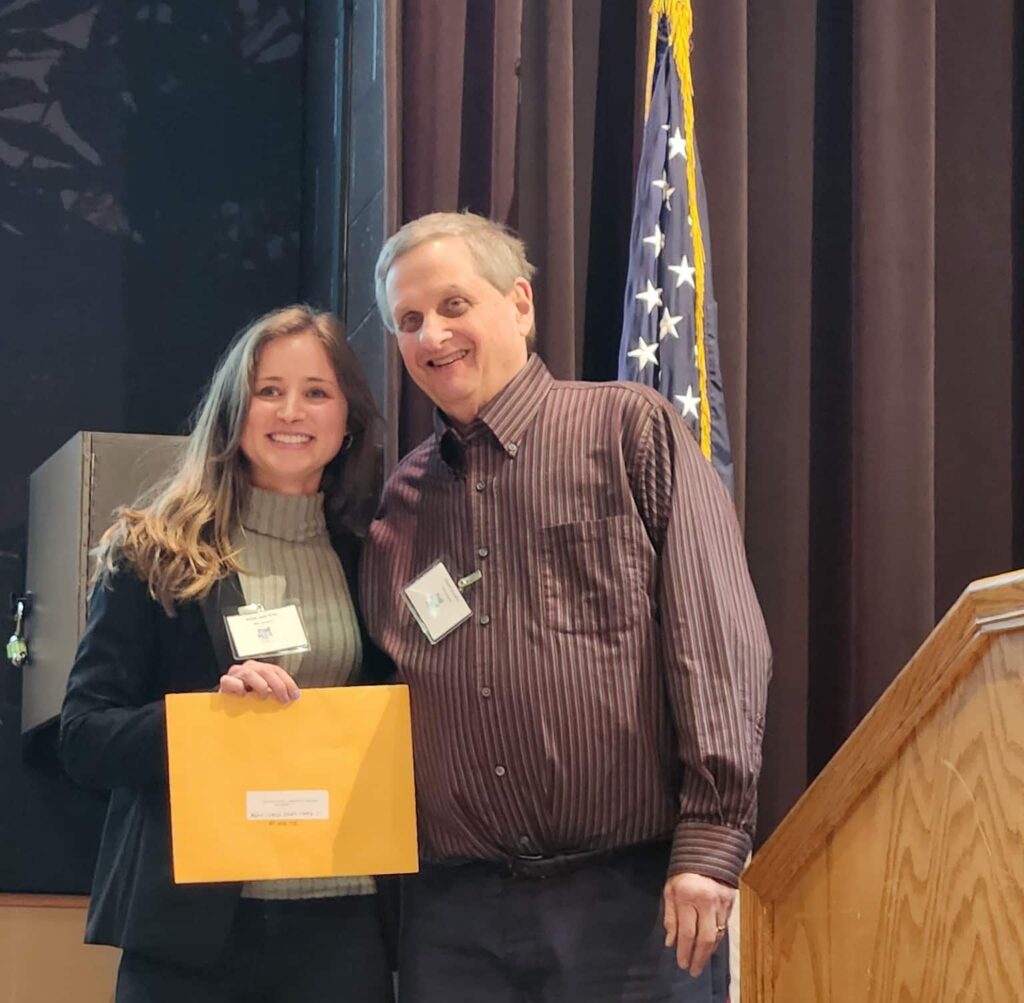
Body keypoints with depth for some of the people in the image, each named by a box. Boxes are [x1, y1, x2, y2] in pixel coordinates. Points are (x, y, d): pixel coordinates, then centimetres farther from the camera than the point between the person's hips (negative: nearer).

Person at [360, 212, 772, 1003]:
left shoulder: (632, 429, 1)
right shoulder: (401, 500, 15)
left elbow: (718, 636, -6)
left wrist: (710, 841, -13)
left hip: (630, 895, -4)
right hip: (456, 908, 4)